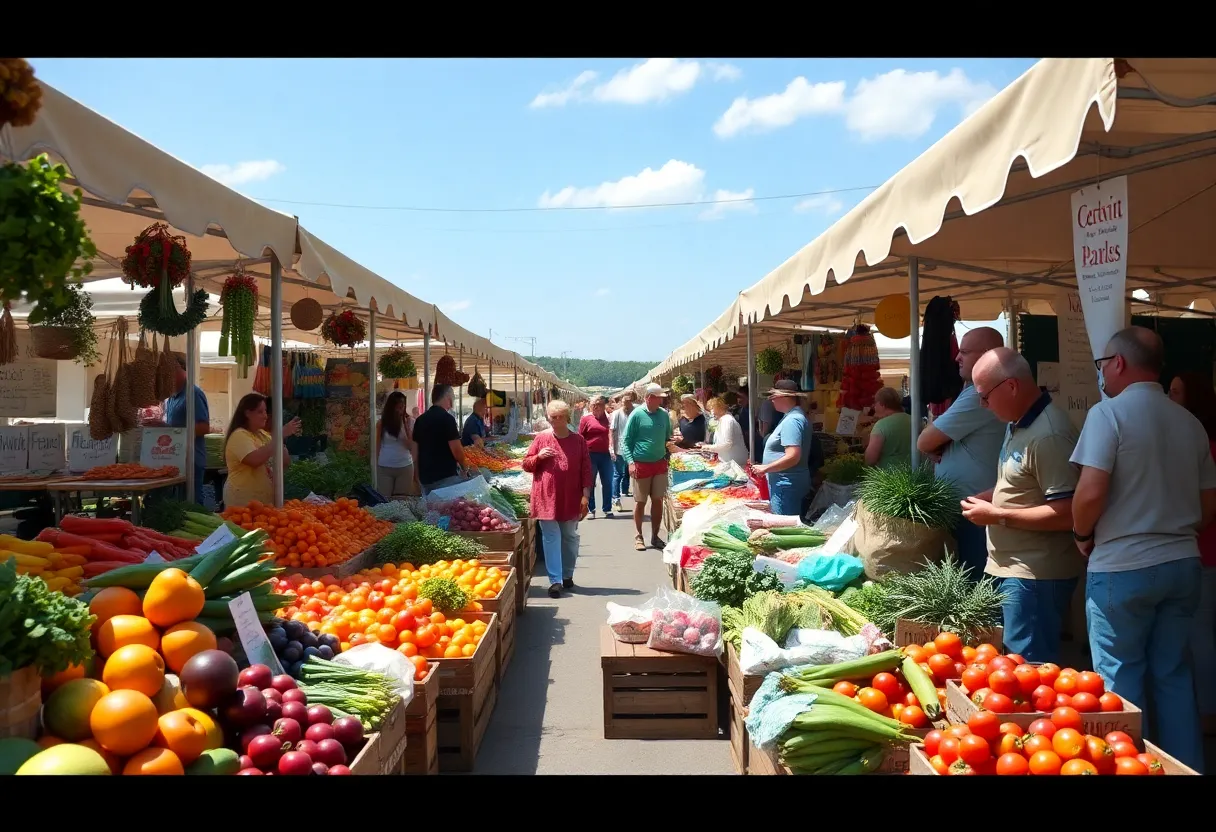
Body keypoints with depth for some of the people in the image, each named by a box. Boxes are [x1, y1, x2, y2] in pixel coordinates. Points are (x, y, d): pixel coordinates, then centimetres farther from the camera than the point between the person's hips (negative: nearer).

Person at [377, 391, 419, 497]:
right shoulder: (382, 422, 1)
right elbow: (378, 445, 8)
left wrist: (407, 427, -12)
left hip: (405, 466, 0)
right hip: (384, 467, 0)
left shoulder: (407, 421, 1)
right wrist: (376, 465, 8)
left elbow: (411, 447, -2)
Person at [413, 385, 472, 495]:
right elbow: (456, 450, -15)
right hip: (446, 476, -7)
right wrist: (464, 465, 3)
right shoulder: (447, 418, -13)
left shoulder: (420, 419, 9)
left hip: (425, 477, 7)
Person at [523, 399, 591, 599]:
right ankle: (555, 580, -4)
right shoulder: (541, 438, 3)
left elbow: (586, 469, 3)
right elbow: (526, 464, 8)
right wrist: (538, 456, -12)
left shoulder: (578, 440, 4)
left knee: (570, 537, 12)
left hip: (571, 498, 1)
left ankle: (567, 575, 27)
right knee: (551, 538, -4)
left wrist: (586, 494, -4)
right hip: (547, 498, -1)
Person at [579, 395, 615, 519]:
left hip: (605, 454, 3)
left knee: (607, 483, 6)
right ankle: (591, 510, 12)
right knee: (590, 483, 4)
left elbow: (610, 434, 14)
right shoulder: (586, 419, 0)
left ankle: (607, 509, 15)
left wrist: (611, 449, 4)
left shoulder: (606, 418, 8)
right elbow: (580, 437, 0)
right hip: (591, 455, -3)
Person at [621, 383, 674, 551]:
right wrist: (630, 462, -17)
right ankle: (638, 536, 17)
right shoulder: (637, 414, -8)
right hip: (641, 464, -4)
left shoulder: (664, 415, 5)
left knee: (658, 500, 6)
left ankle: (655, 536, 18)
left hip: (660, 463, 4)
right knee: (640, 501, 5)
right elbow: (625, 440, -7)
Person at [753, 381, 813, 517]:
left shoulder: (791, 421, -19)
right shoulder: (794, 416, 14)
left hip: (786, 485, -11)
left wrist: (765, 468, -18)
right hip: (786, 483, 11)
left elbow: (793, 457, -26)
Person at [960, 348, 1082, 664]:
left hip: (1035, 574, -10)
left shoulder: (1048, 434, -22)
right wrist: (985, 499, 7)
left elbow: (1066, 514, -25)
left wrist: (996, 516, -19)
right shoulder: (1019, 424, 10)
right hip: (1013, 567, 10)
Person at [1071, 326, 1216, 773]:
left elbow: (1091, 493, -19)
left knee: (1122, 678, 6)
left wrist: (1082, 535, -1)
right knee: (1174, 674, 16)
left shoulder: (1109, 412, -11)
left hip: (1123, 567, -6)